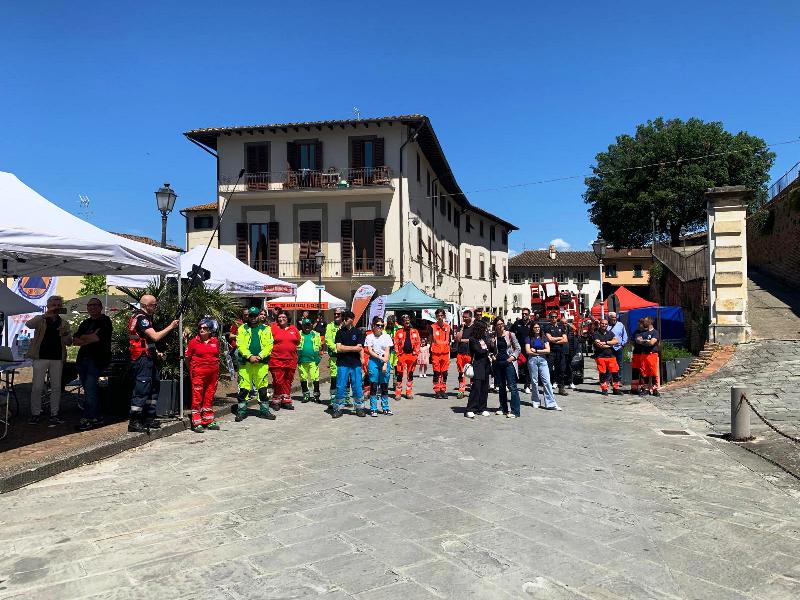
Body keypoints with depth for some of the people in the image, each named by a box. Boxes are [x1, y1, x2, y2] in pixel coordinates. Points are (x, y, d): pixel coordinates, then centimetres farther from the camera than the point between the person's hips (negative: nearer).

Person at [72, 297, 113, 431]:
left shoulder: (105, 321, -2)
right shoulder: (85, 323, 20)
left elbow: (97, 338, -15)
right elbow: (75, 340, 10)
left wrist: (83, 338, 1)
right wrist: (90, 337, -5)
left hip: (97, 360, -8)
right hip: (83, 359, 8)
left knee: (90, 389, -11)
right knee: (91, 390, 10)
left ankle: (88, 419, -7)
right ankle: (96, 417, 16)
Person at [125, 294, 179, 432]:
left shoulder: (145, 317, 18)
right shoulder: (141, 318, -15)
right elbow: (155, 337, -24)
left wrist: (156, 353, 15)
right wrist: (171, 327, -15)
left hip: (148, 359, 11)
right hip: (142, 359, -11)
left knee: (153, 388, 15)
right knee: (141, 390, -8)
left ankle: (149, 419, 22)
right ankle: (134, 422, -3)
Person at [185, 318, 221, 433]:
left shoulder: (215, 341, 7)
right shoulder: (193, 341, -3)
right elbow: (187, 358, 3)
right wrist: (192, 370, 2)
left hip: (213, 372, 4)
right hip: (198, 373, -4)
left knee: (209, 396, 12)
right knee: (197, 396, -3)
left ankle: (208, 421, 22)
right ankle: (197, 423, 3)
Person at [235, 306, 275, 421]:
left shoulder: (266, 329, 9)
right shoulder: (242, 329, 8)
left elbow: (269, 345, 1)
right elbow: (240, 345, -2)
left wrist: (260, 356, -13)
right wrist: (249, 356, -15)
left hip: (261, 363, 1)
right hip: (245, 363, 0)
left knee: (263, 388, 6)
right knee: (243, 388, 0)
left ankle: (264, 410, 17)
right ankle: (241, 411, 11)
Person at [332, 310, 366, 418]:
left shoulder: (358, 332, 3)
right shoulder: (340, 332, 6)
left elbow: (359, 348, -7)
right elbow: (338, 348, -5)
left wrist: (345, 348, -6)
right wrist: (353, 348, -6)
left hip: (355, 364, 0)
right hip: (342, 364, 0)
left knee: (357, 387, 4)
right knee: (340, 387, 1)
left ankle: (359, 408, 16)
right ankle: (338, 408, 9)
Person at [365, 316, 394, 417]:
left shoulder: (386, 336, 6)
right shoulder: (369, 337, 3)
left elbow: (387, 351, 1)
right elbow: (370, 351, -2)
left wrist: (385, 364, -9)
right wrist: (380, 357, -13)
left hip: (385, 361, 1)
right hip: (373, 362, -1)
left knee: (384, 386, 5)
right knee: (373, 386, -1)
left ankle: (385, 408, 14)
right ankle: (373, 409, 4)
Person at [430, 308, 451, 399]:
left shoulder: (448, 326, 7)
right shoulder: (433, 327, 0)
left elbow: (449, 340, 15)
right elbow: (431, 340, 4)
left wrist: (449, 353, 13)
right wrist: (430, 354, 1)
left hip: (445, 352, 2)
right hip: (435, 353, -2)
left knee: (444, 372, 6)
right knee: (436, 372, 1)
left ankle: (443, 390, 14)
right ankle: (437, 391, 7)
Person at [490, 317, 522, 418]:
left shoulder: (510, 335, -1)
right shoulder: (494, 337, 7)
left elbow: (518, 348, 2)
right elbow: (492, 350, 17)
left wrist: (513, 357, -11)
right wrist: (493, 356, -2)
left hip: (509, 362, -4)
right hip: (498, 363, 4)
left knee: (512, 386, -8)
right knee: (501, 386, 11)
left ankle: (515, 411, -8)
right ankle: (503, 408, 21)